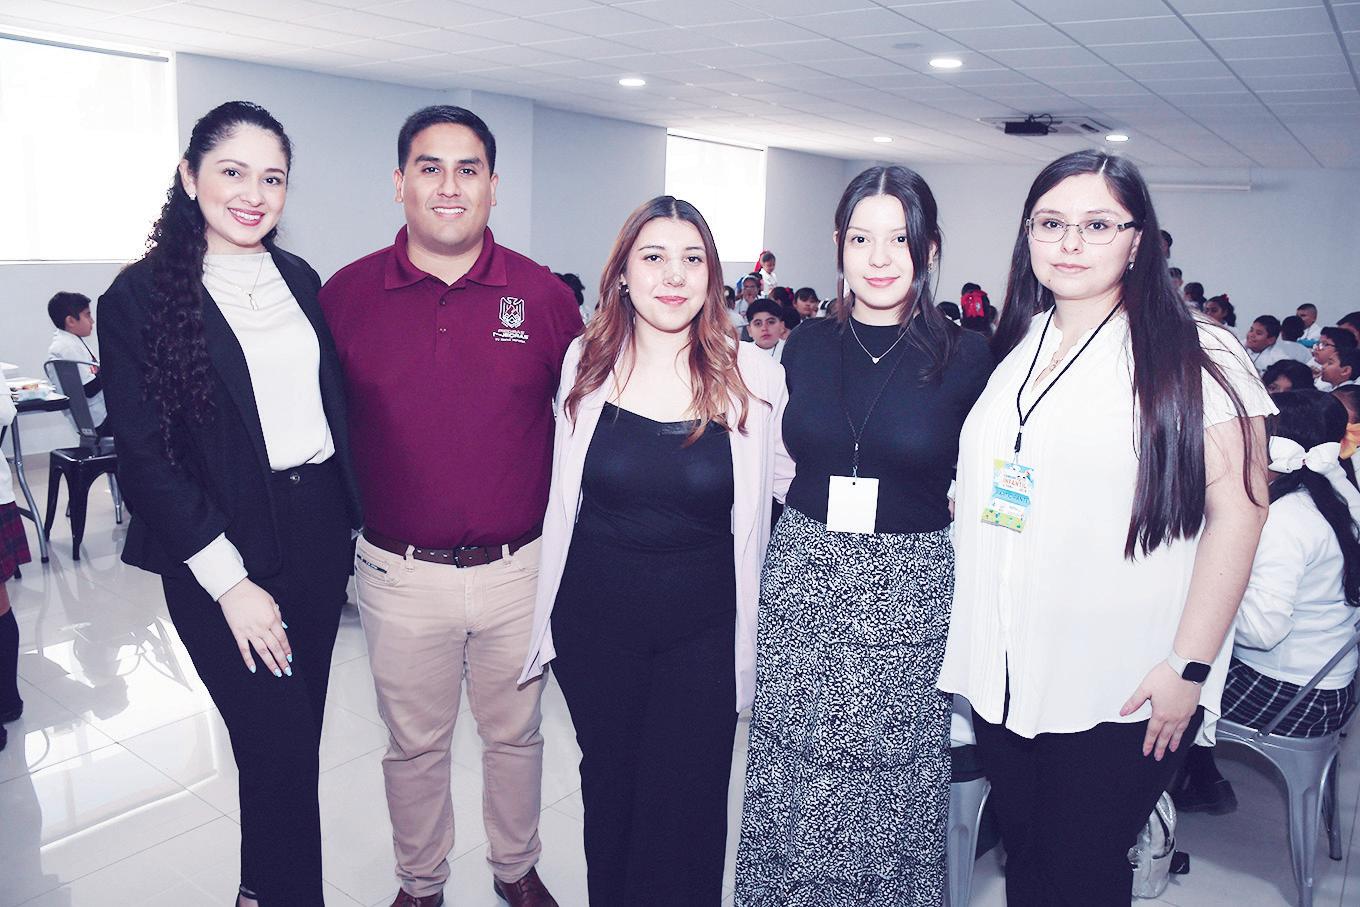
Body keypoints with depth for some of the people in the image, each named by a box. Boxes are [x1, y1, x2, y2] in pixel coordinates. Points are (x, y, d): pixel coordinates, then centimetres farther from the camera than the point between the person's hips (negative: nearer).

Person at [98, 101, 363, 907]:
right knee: (281, 749, 0)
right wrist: (228, 580, -13)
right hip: (226, 553, -5)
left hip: (318, 531, 5)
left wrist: (350, 524, 11)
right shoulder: (140, 295, -7)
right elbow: (147, 458, -10)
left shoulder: (299, 279, 9)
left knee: (295, 739, 15)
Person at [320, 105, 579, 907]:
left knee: (515, 733, 20)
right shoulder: (346, 295, -4)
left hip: (519, 568, 0)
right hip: (399, 572, 0)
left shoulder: (544, 296, -4)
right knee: (414, 744, 19)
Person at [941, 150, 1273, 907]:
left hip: (1120, 694, -4)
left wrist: (1190, 665, -14)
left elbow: (1238, 511, -11)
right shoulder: (1013, 349, 10)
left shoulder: (1195, 360, -7)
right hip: (1003, 675, 5)